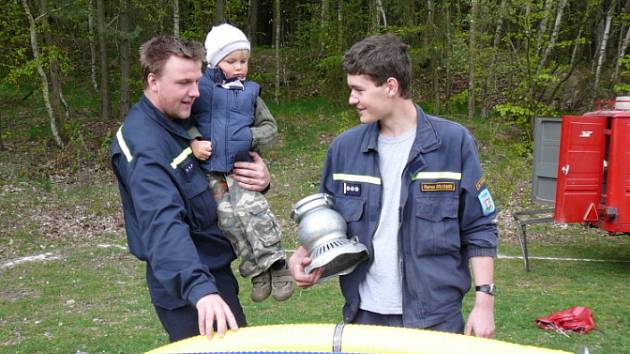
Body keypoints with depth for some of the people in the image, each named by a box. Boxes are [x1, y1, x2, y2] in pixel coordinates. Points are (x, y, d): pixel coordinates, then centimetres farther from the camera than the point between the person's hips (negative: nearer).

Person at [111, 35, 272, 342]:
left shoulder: (182, 119, 6)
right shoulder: (144, 146, -23)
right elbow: (163, 223, -37)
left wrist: (259, 175, -5)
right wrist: (200, 287, -50)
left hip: (213, 269, 9)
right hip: (184, 285, -9)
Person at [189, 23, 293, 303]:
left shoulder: (250, 93, 10)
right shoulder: (201, 89, 1)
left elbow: (270, 127, 14)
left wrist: (250, 137, -3)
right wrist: (193, 143, -11)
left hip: (241, 170, 1)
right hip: (210, 172, -1)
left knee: (252, 210, -20)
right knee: (227, 217, -15)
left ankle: (275, 263, -10)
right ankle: (257, 269, -5)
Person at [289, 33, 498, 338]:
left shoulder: (453, 142, -8)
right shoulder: (345, 147, 1)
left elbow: (479, 230, -3)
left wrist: (484, 301, -7)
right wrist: (305, 254, -5)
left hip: (436, 315, -3)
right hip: (364, 313, 3)